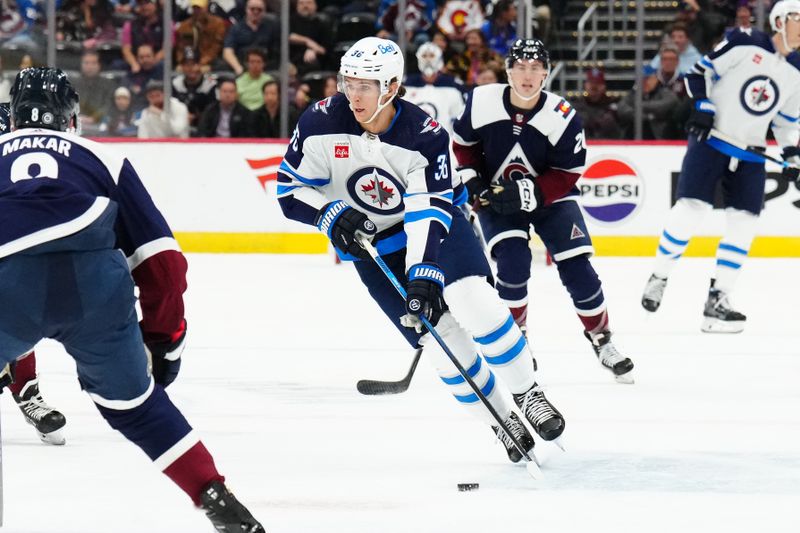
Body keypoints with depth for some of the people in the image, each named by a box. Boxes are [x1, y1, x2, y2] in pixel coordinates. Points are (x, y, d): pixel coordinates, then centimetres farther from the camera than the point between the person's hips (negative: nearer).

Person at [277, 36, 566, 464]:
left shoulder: (424, 136, -24)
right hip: (372, 244, 2)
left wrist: (424, 274, -41)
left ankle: (527, 394, -3)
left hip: (433, 220, -2)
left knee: (475, 304, -24)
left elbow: (429, 213, -30)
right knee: (441, 339, -7)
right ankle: (502, 421, 11)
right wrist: (331, 215, -25)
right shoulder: (322, 123, -18)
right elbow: (290, 188, -8)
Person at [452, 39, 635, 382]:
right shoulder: (481, 102, -17)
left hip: (549, 196, 0)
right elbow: (463, 142, 2)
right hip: (495, 195, 0)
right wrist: (472, 179, -9)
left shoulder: (562, 117, -21)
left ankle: (600, 338, 14)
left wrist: (530, 193, -28)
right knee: (513, 262, -22)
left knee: (577, 267, -8)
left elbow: (567, 174, -15)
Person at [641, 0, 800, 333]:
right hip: (710, 139, -5)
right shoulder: (744, 45, -8)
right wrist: (702, 107, -14)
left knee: (743, 224, -2)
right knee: (690, 211, -13)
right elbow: (701, 70, -5)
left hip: (750, 156, 5)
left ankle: (717, 300, 4)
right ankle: (658, 278, 6)